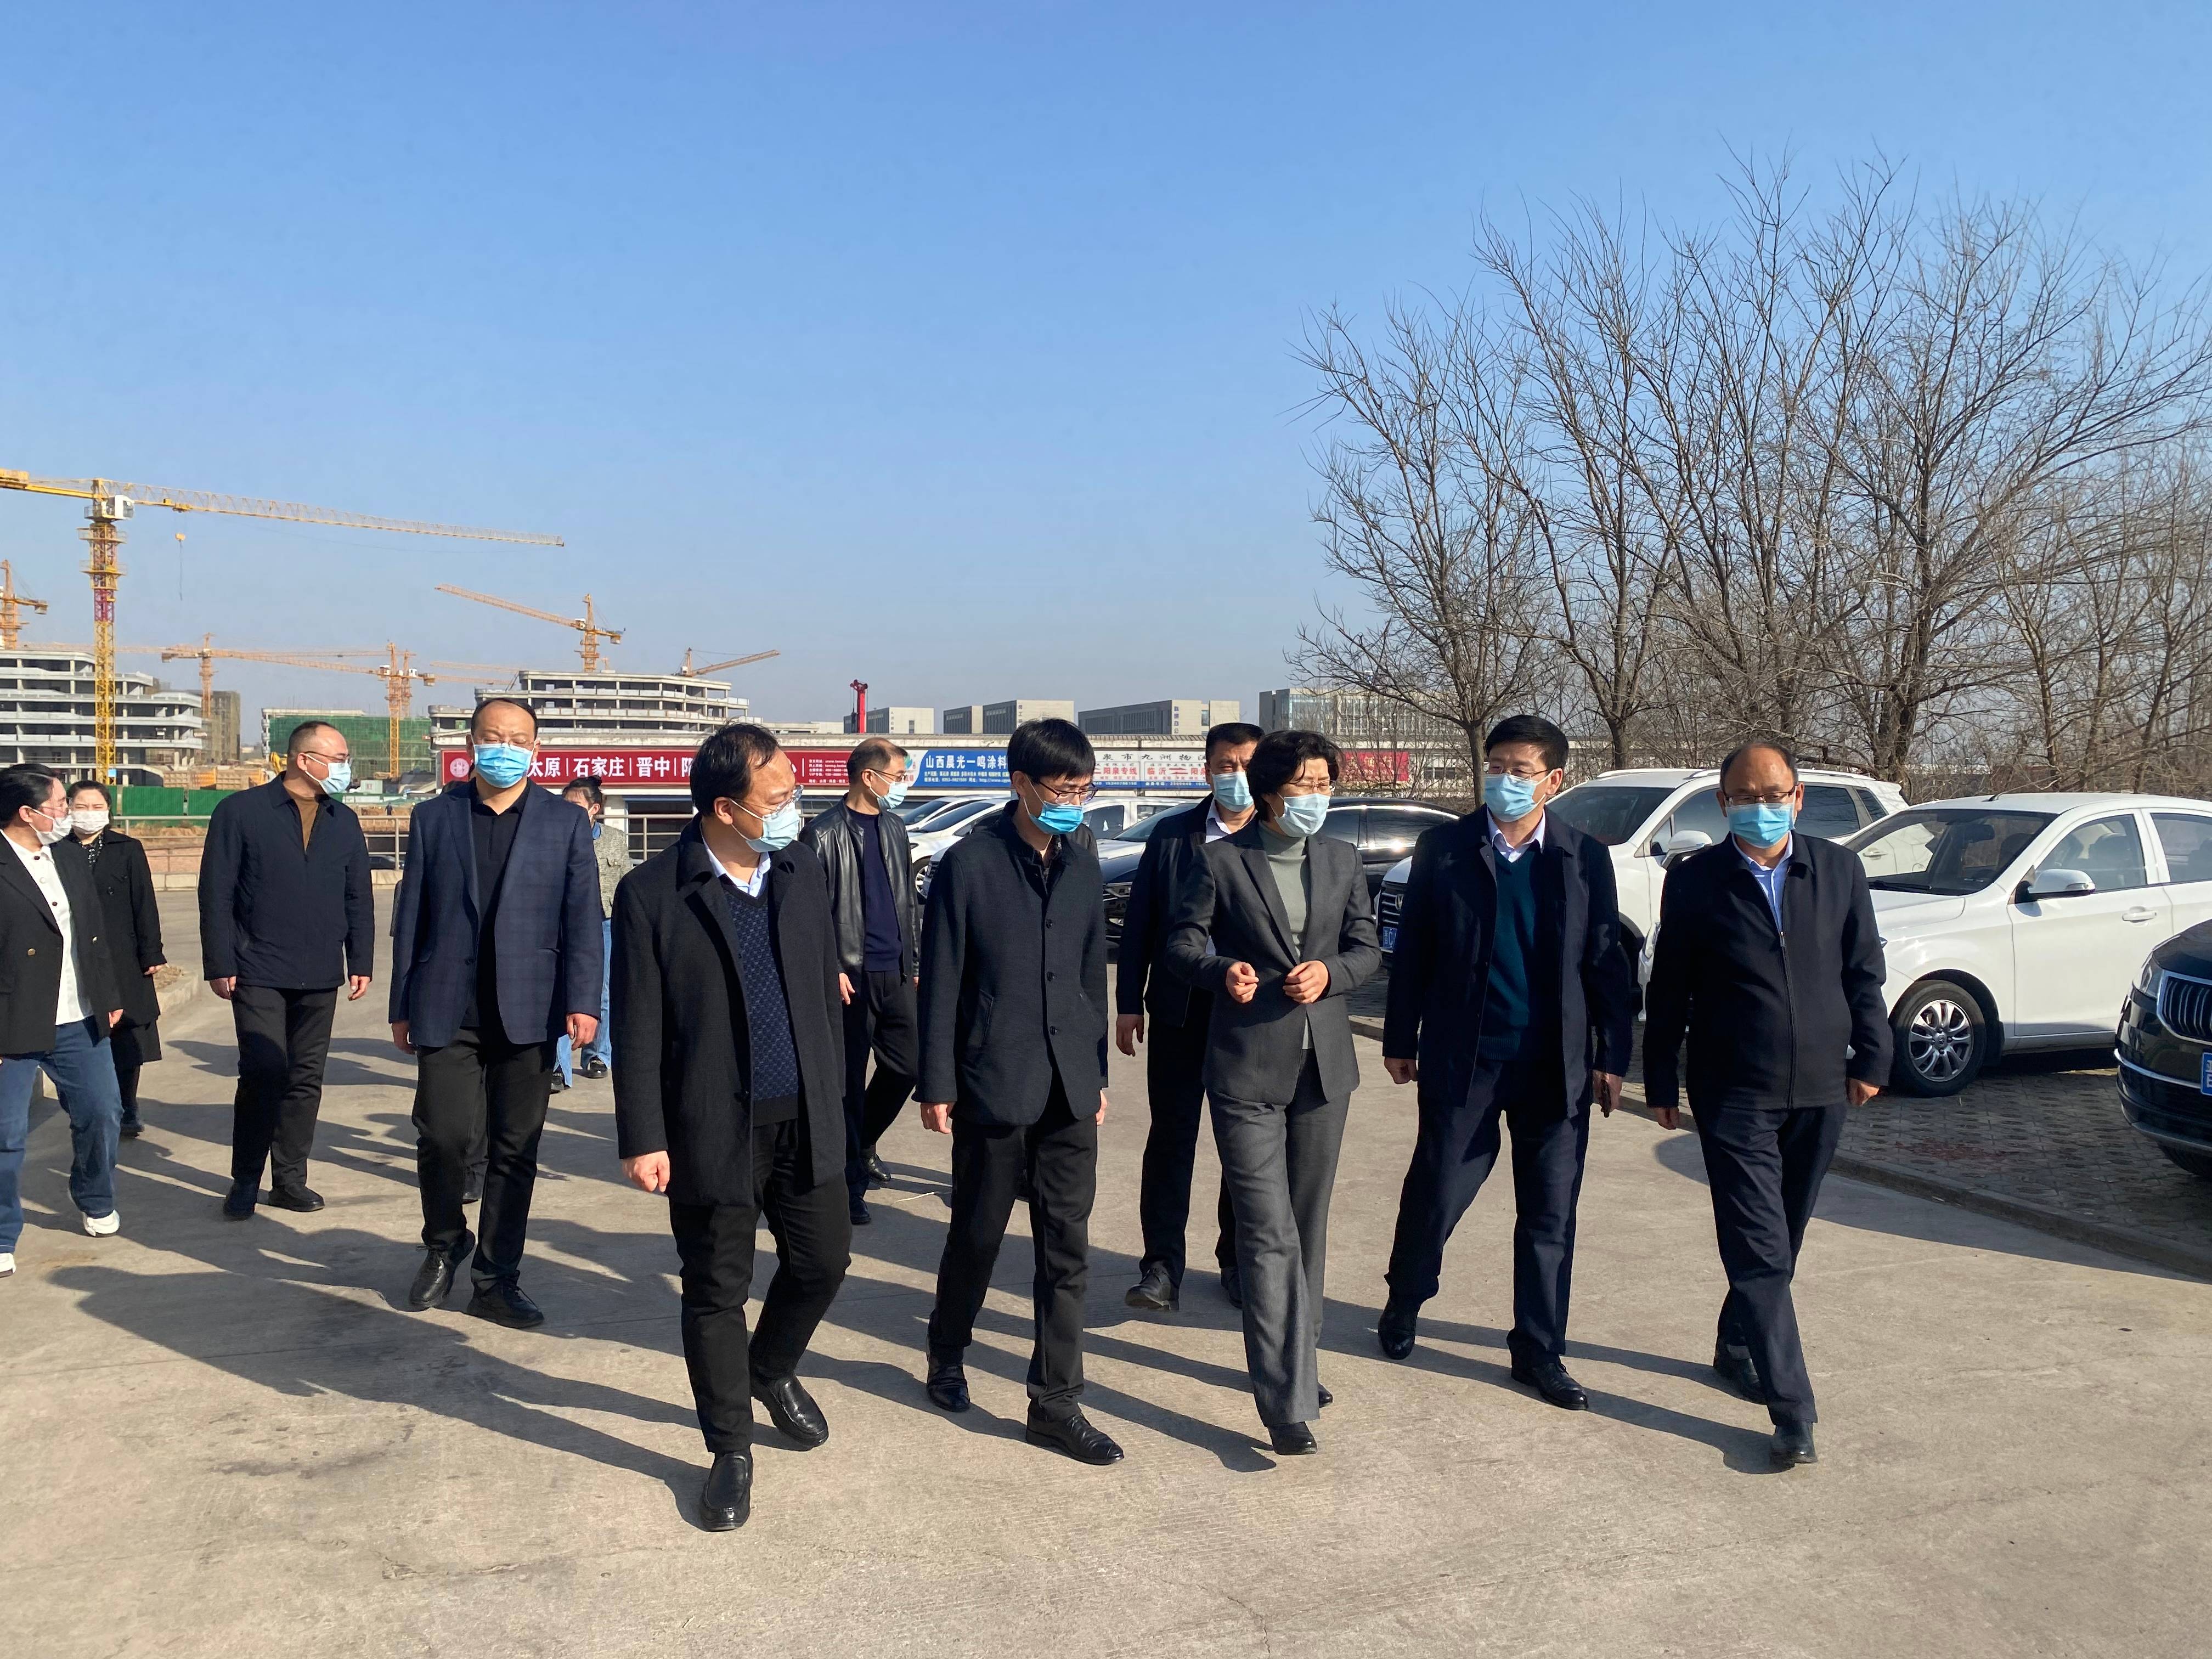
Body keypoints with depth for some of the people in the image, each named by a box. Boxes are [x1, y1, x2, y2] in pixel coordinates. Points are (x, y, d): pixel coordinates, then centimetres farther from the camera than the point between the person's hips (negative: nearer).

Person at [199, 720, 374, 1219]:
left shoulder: (344, 821, 10)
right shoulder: (241, 812, -3)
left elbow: (359, 898, 13)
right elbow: (216, 893, -4)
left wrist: (361, 963, 7)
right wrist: (219, 965, -8)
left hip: (321, 978, 5)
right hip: (258, 973, -4)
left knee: (306, 1080, 8)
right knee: (264, 1074, -8)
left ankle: (290, 1178, 19)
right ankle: (245, 1182, 8)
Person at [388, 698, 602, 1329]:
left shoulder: (566, 822, 5)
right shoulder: (433, 817, 8)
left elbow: (582, 918, 1)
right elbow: (411, 915, 8)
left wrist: (582, 1002, -8)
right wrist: (402, 1006, 6)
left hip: (527, 1011, 0)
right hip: (447, 1009, 0)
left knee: (515, 1148, 4)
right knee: (442, 1134, -4)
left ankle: (496, 1278, 17)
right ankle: (443, 1245, 25)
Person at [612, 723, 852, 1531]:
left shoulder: (804, 870, 3)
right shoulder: (652, 895, -11)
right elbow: (639, 1030, -9)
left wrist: (833, 1093, 11)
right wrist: (643, 1139, -10)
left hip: (805, 1119, 4)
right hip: (713, 1130, -4)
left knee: (824, 1258, 14)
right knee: (717, 1292, 8)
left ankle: (772, 1369, 44)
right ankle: (731, 1450, 27)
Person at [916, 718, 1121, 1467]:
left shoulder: (1083, 863, 7)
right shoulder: (968, 863, -8)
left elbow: (1092, 973, 12)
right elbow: (941, 981, -6)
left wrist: (1096, 1072, 13)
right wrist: (937, 1084, -6)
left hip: (1069, 1088, 4)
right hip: (994, 1083, -4)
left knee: (1067, 1249, 5)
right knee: (978, 1234, 11)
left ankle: (1056, 1404, 15)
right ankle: (948, 1351, 36)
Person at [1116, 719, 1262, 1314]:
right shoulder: (1172, 834, 2)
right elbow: (1138, 922, 4)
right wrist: (1129, 1004, 1)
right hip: (1181, 1012, 0)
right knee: (1171, 1137, 5)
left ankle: (1238, 1259, 27)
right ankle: (1162, 1265, 14)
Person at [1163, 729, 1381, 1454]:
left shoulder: (1343, 862, 9)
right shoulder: (1220, 862, -4)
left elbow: (1367, 948, 11)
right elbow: (1182, 940, 0)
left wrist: (1330, 973, -10)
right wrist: (1221, 970, -20)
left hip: (1323, 1065, 5)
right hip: (1247, 1071, -5)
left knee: (1306, 1228, 16)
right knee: (1269, 1237, -8)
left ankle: (1295, 1360, 33)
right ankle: (1287, 1402, -5)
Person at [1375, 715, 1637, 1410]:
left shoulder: (1585, 857, 2)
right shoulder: (1444, 849, -1)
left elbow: (1606, 961, 5)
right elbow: (1412, 951, 3)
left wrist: (1613, 1055, 2)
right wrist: (1400, 1040, 3)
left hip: (1556, 1065, 2)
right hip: (1464, 1059, -1)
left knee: (1551, 1214, 8)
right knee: (1436, 1192, 8)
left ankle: (1539, 1350, 22)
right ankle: (1404, 1305, 33)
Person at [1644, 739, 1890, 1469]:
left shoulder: (1839, 869, 4)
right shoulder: (1695, 880, -4)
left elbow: (1864, 971, 10)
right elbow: (1669, 990, 0)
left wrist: (1871, 1057, 4)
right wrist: (1662, 1082, 1)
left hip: (1819, 1091, 4)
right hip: (1735, 1095, -3)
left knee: (1779, 1244, 15)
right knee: (1761, 1251, -6)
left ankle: (1736, 1348, 36)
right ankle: (1792, 1412, -3)